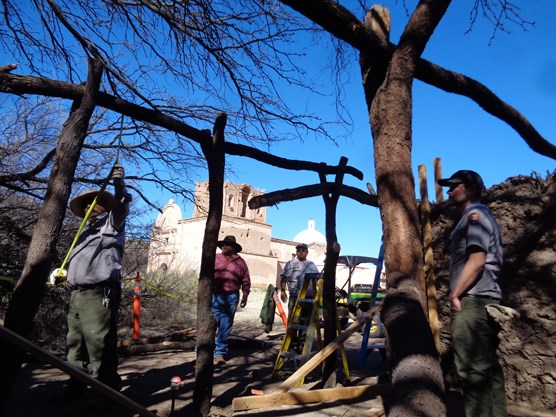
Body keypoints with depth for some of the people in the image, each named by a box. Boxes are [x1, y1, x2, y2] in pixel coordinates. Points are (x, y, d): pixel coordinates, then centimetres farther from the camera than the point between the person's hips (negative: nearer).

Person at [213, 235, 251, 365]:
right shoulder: (215, 258, 5)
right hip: (214, 296, -1)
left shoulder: (240, 262, 6)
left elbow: (246, 281, 8)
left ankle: (220, 353, 18)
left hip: (231, 298, 1)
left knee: (225, 327, 7)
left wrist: (245, 296, 4)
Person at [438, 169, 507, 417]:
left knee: (473, 368, -8)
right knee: (486, 366, 13)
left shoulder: (475, 214, -6)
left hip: (473, 301, -11)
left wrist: (455, 294, -14)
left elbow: (477, 261, -18)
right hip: (480, 301, 11)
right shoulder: (476, 217, 24)